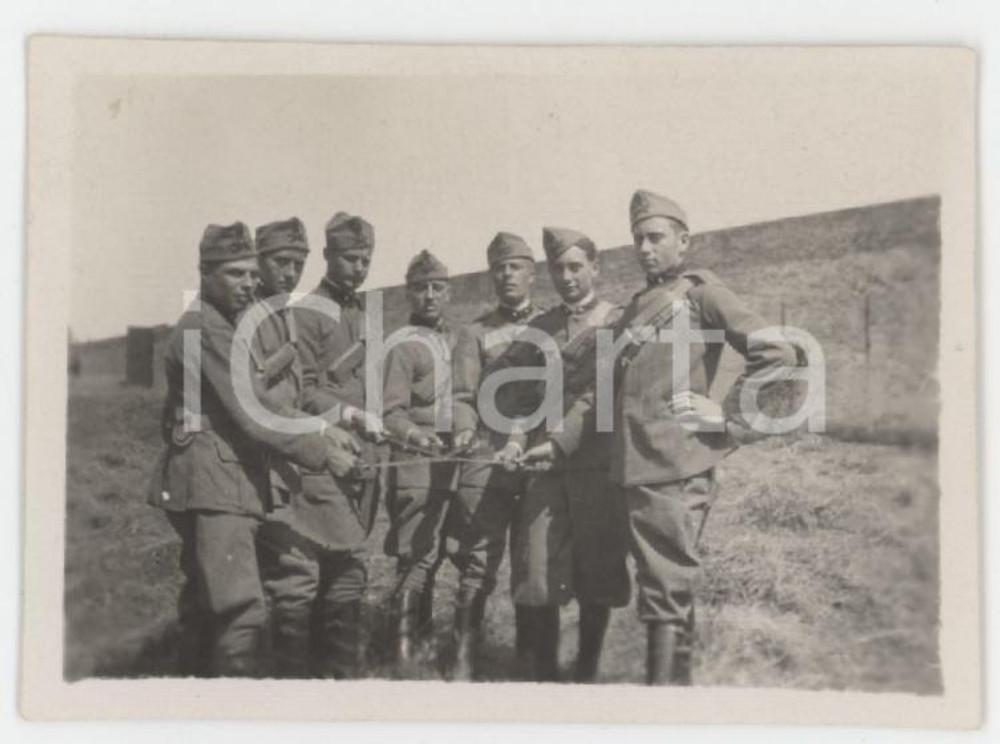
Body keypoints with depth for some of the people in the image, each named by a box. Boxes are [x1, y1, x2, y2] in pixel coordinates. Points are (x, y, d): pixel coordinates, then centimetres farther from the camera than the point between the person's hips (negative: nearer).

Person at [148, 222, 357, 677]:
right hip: (213, 483, -11)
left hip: (214, 481, 11)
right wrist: (323, 454, -16)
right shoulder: (207, 329, -13)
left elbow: (243, 402, 17)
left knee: (203, 601, 16)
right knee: (242, 610, -16)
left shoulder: (222, 326, 19)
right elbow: (251, 416, -19)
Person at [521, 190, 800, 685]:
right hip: (633, 468, 7)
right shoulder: (635, 309, 22)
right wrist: (560, 442, 15)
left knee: (666, 591, -7)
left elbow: (776, 353, -8)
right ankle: (675, 677, 22)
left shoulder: (701, 292, 0)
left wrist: (731, 421, -9)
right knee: (661, 585, 13)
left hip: (676, 469, -7)